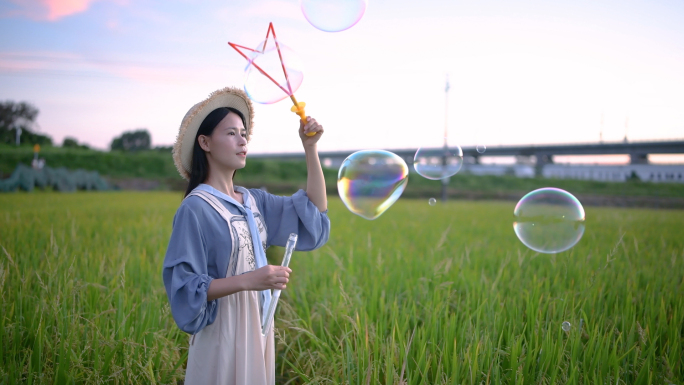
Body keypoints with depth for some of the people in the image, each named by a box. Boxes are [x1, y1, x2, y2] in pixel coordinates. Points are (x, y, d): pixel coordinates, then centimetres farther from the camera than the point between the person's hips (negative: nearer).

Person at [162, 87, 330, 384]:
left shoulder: (253, 201, 5)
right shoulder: (195, 209, -15)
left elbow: (315, 213, 4)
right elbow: (185, 287, -17)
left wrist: (310, 148, -2)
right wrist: (247, 281, -29)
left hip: (258, 329, 7)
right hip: (223, 333, -6)